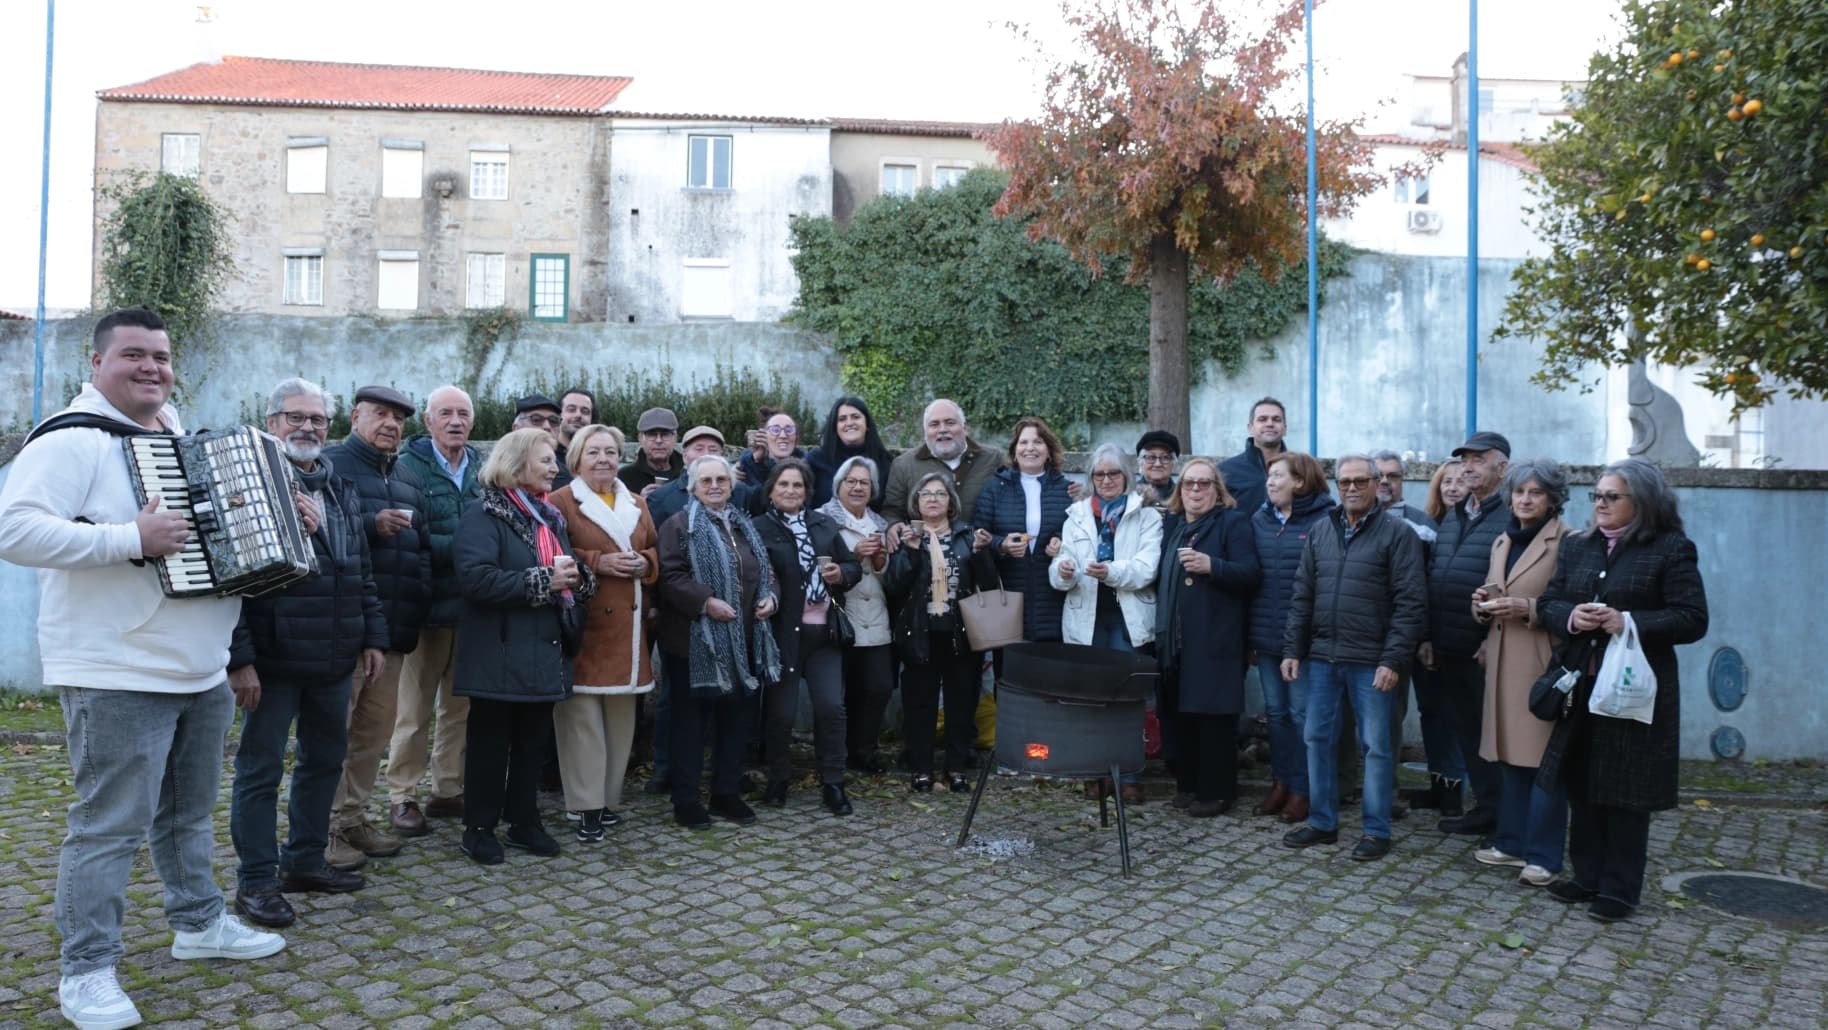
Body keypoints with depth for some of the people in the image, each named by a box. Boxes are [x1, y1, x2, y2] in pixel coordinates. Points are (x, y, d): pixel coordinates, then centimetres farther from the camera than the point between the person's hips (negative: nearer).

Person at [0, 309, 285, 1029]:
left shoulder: (179, 438, 15)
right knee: (110, 825, -2)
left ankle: (199, 923, 34)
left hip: (202, 671, 8)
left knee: (190, 810, 20)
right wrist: (128, 539, -28)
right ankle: (86, 971, 12)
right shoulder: (72, 439, -11)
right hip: (118, 676, -8)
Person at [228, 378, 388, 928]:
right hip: (273, 659, -7)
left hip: (335, 658, 7)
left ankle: (305, 860, 30)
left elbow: (362, 573, 18)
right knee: (261, 769, 3)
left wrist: (373, 637, 11)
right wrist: (239, 656, -18)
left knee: (325, 760, 16)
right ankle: (256, 880, 15)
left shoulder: (341, 489, 14)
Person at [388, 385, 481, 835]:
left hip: (472, 606, 5)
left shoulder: (482, 468, 8)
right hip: (428, 606, -5)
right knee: (415, 709, 5)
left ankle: (449, 790, 26)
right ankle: (402, 796, 18)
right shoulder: (409, 466, -8)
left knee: (461, 705, 14)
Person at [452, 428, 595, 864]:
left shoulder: (550, 516, 16)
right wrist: (543, 582, -20)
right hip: (500, 654, -7)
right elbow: (476, 577, -22)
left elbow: (569, 570, 22)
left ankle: (524, 821, 25)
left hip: (545, 652, 7)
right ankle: (479, 828, 15)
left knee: (533, 742, 13)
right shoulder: (484, 514, -9)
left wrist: (578, 576, -3)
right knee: (490, 742, 3)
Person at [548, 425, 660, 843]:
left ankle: (610, 797, 20)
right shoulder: (561, 501, -2)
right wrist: (598, 562, -16)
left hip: (628, 628, 6)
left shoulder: (636, 504, 17)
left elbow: (655, 550, 20)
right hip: (583, 626, -5)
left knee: (621, 716, 8)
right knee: (583, 718, -6)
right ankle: (587, 806, 1)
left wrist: (645, 563, -2)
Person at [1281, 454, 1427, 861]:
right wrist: (1293, 650, 7)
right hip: (1322, 658, 5)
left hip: (1370, 661, -5)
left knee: (1375, 746, 3)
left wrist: (1394, 660, -15)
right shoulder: (1320, 532, 11)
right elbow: (1302, 596, 12)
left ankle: (1376, 831, 15)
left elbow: (1410, 603, -9)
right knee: (1317, 740, 10)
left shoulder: (1397, 534, -5)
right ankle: (1322, 822, 22)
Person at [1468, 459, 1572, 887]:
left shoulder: (1566, 542, -7)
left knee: (1544, 760, -3)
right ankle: (1512, 842, 21)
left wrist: (1529, 607, -20)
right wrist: (1484, 603, 3)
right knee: (1510, 756, 12)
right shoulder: (1502, 542, 17)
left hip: (1545, 663, -7)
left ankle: (1543, 855, 5)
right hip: (1504, 661, 7)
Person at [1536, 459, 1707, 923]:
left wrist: (1629, 622, -20)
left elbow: (1693, 620, -9)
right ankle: (1586, 876, 23)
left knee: (1625, 794, 3)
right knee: (1581, 787, 10)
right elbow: (1550, 602, 11)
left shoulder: (1672, 549, -4)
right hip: (1580, 686, 5)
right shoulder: (1576, 546, 11)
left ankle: (1620, 888, 14)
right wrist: (1570, 617, -11)